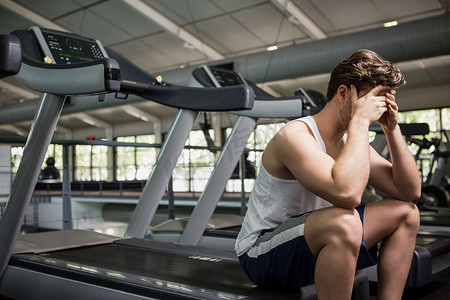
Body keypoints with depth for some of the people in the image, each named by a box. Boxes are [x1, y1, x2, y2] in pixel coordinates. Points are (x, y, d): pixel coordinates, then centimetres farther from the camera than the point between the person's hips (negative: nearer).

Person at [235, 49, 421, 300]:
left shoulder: (352, 140, 3)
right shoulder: (296, 136, -23)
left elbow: (411, 191, 2)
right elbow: (347, 193, -41)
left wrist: (392, 129, -7)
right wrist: (360, 121, -29)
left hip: (313, 243, 8)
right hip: (261, 254, -8)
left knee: (405, 212, 4)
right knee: (345, 223, -37)